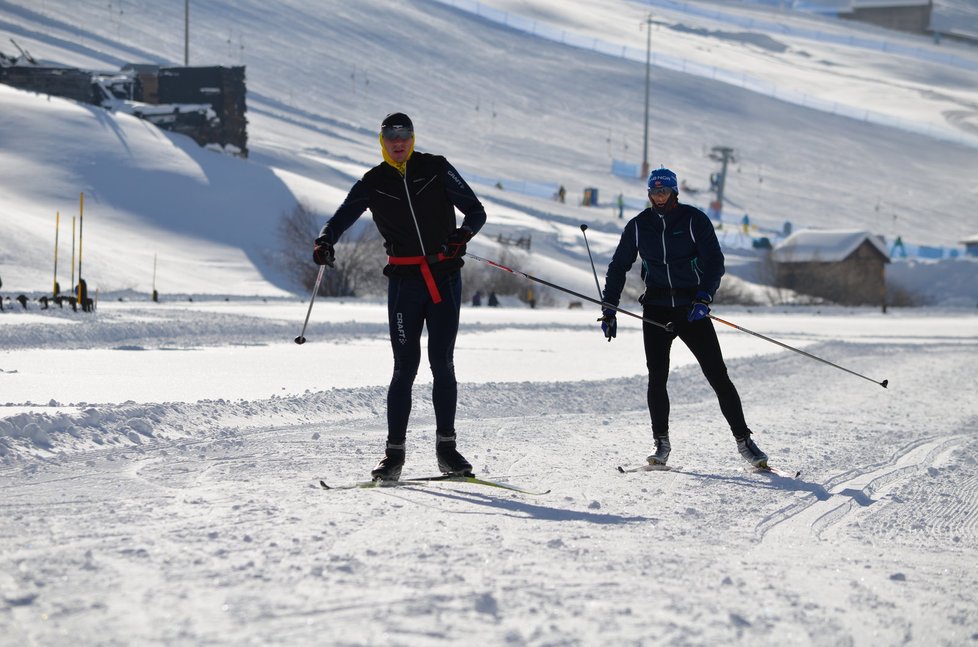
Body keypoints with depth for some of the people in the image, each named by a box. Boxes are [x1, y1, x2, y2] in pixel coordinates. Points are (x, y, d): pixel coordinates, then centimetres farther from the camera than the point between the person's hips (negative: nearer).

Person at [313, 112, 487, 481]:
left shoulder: (436, 170, 3)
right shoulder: (373, 183, 5)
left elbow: (476, 210, 3)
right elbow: (340, 219, -3)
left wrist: (464, 232, -19)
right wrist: (325, 241, -25)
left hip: (445, 277, 0)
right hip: (404, 281, 0)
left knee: (442, 364, -1)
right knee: (405, 367, -3)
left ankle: (446, 447, 6)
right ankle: (394, 452, 1)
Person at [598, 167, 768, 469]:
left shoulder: (694, 220, -3)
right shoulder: (638, 226, 6)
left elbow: (714, 261, -7)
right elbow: (618, 267, 13)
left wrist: (704, 297, -22)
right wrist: (609, 310, 6)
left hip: (692, 310, -2)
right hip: (656, 310, 2)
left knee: (717, 375, -6)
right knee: (657, 377, -8)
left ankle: (743, 440, 0)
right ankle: (661, 443, 3)